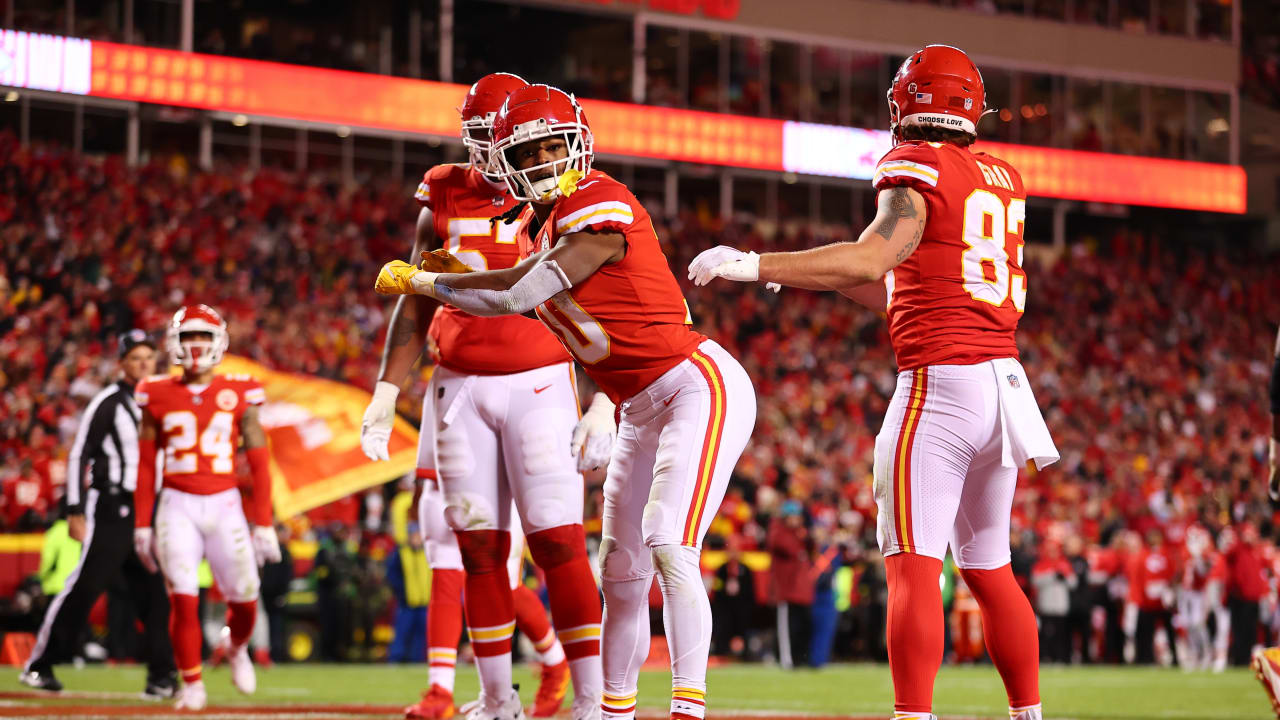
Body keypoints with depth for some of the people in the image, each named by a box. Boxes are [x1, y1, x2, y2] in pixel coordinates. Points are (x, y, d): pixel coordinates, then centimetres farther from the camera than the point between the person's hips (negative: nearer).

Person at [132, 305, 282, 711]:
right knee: (183, 597, -12)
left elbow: (259, 463, 4)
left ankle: (236, 647, 36)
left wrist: (263, 523, 1)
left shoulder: (239, 395, 2)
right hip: (178, 506, 0)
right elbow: (145, 466, 10)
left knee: (244, 598, 2)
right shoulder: (158, 396, 4)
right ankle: (192, 684, 3)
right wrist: (142, 523, 7)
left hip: (225, 505, 0)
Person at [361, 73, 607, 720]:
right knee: (479, 549, 4)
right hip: (460, 387, 3)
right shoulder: (444, 201, 8)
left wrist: (604, 406, -7)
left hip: (541, 384, -3)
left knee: (559, 544, -10)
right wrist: (385, 394, 7)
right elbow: (415, 307, 14)